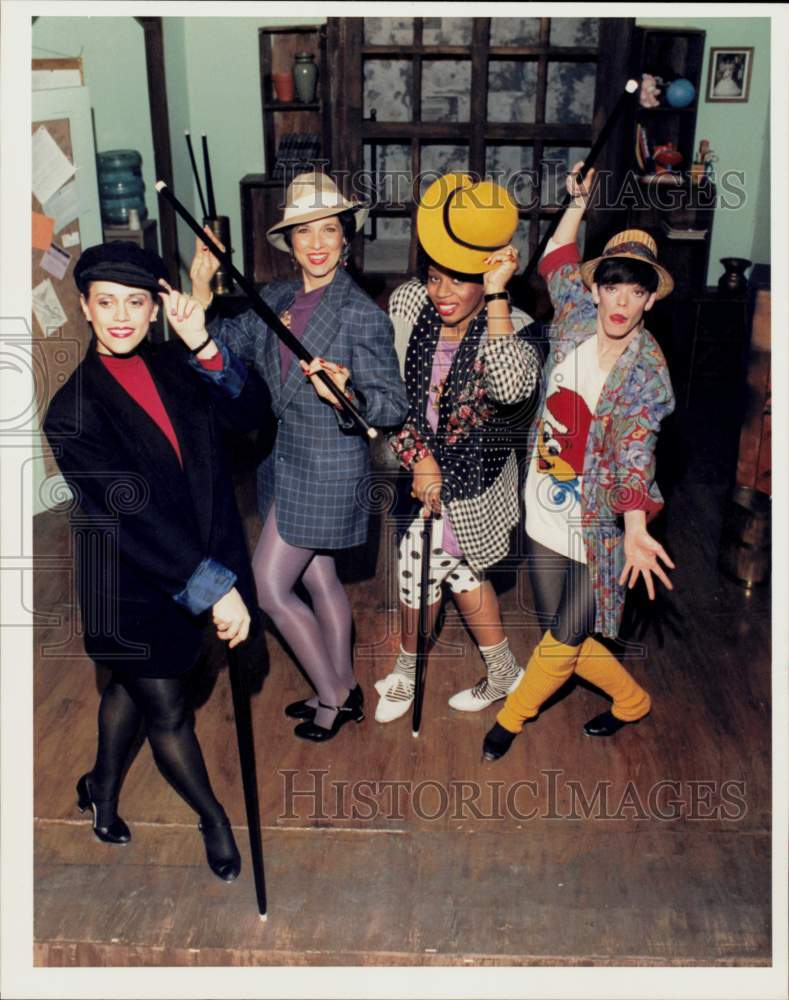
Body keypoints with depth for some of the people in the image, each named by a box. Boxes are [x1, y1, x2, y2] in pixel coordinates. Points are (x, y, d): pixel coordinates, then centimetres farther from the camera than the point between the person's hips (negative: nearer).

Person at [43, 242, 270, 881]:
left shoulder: (171, 366, -3)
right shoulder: (73, 409, -18)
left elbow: (250, 410, -10)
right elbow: (131, 513, -24)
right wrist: (214, 587, -28)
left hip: (190, 578, 5)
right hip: (131, 588, -5)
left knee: (131, 685, 26)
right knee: (168, 713, 11)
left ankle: (102, 790, 52)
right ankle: (214, 819, 37)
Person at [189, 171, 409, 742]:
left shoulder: (362, 314, -18)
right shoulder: (275, 299, 3)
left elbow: (394, 405, -18)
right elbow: (225, 347, 6)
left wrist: (345, 397, -38)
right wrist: (201, 292, -8)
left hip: (328, 468, -7)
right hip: (287, 459, 8)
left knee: (269, 585, -1)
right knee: (319, 578, 18)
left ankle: (334, 697, 19)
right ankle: (343, 693, 37)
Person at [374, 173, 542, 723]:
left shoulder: (511, 324, -21)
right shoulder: (409, 301, -11)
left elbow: (513, 388, -44)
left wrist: (496, 295, -40)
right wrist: (418, 456, -19)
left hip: (469, 476, -5)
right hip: (423, 461, 5)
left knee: (419, 565, 5)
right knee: (457, 566, 21)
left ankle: (407, 674, 36)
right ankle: (504, 672, 46)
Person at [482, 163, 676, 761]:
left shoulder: (647, 370, -12)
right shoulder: (576, 318, -1)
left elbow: (636, 453, -22)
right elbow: (557, 260, 20)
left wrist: (635, 529, -36)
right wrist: (579, 202, 13)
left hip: (598, 525, -4)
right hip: (545, 510, 5)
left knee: (565, 640, 6)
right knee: (567, 638, 14)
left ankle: (512, 716, 34)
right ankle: (631, 700, 41)